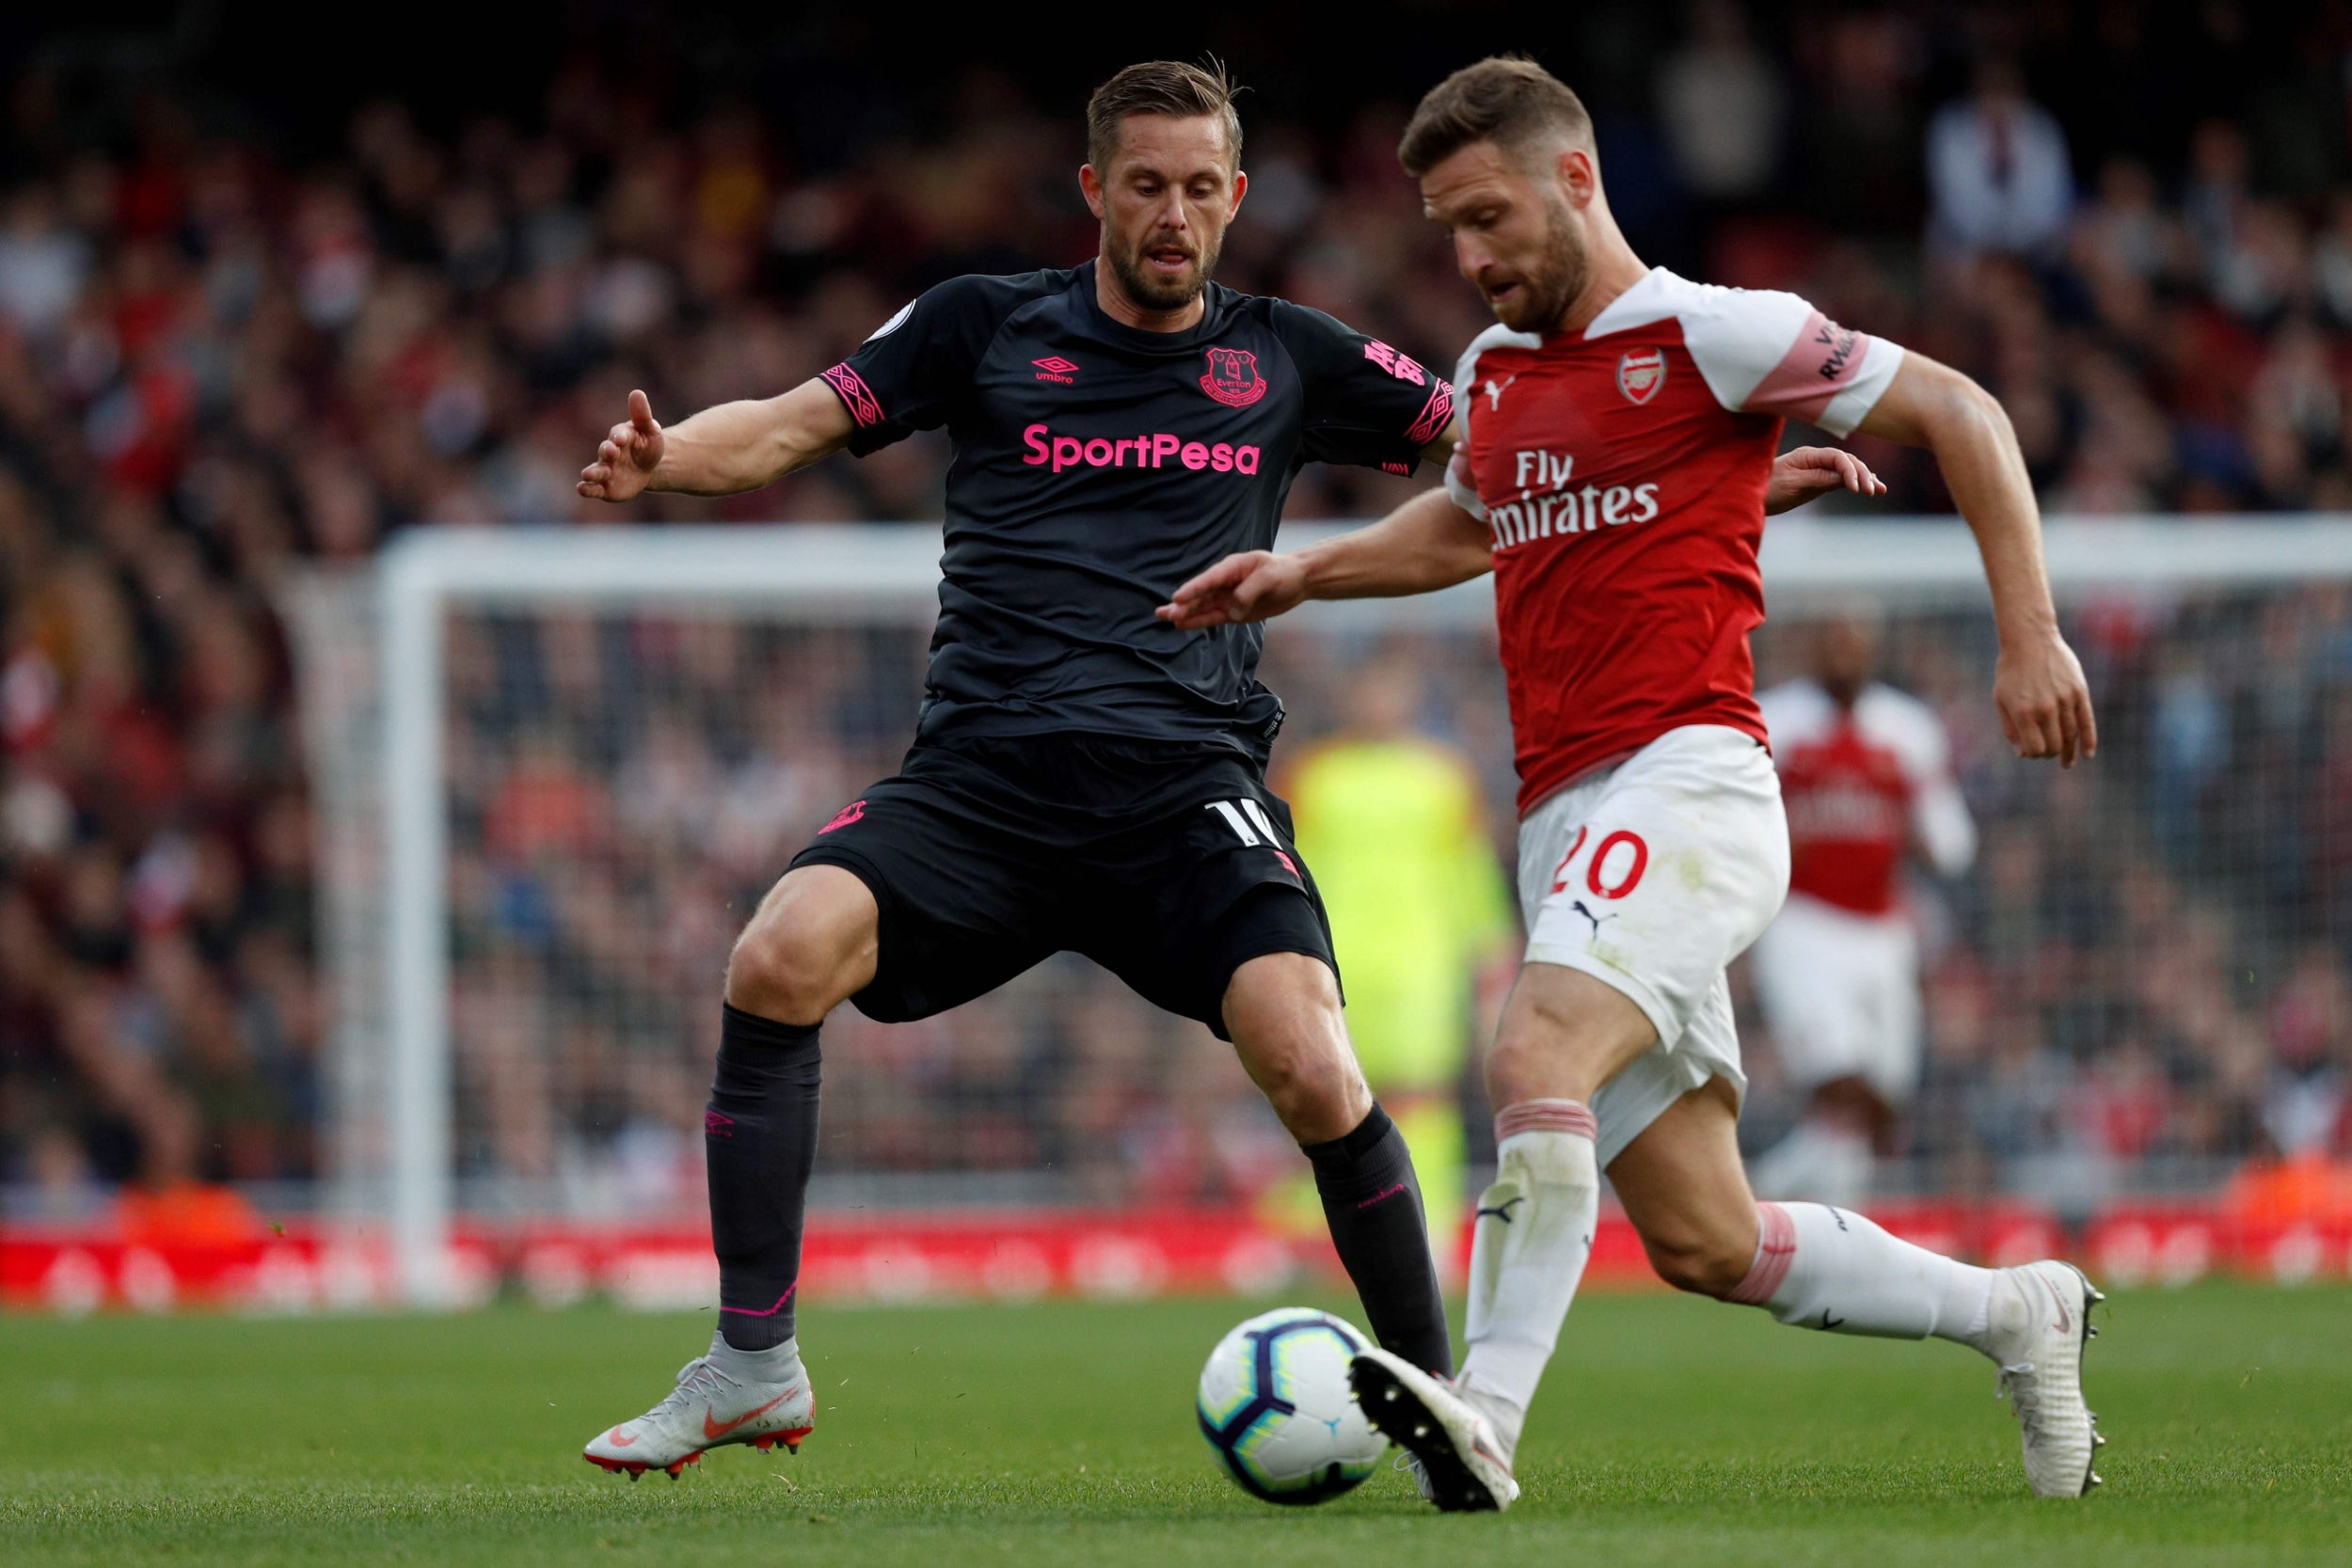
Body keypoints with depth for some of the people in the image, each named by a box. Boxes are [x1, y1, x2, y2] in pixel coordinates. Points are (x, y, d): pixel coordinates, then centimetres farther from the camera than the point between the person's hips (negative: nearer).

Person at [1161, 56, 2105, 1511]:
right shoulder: (1497, 373, 19)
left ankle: (1485, 1419, -43)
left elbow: (1957, 410, -1)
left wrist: (2031, 637, -8)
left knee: (1538, 1054, -32)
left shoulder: (1708, 335, -3)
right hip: (1563, 818, 8)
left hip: (1687, 778, -8)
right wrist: (1301, 573, 25)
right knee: (1705, 1241, 5)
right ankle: (2019, 1312, 24)